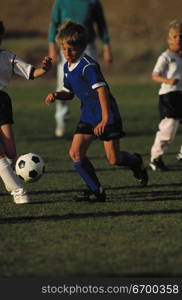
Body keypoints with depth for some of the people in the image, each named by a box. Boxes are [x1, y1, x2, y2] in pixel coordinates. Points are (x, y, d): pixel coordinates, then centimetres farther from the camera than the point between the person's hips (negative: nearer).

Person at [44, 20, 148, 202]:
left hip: (107, 114, -8)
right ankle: (95, 190, 3)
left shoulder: (88, 66, -22)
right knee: (75, 153, -7)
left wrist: (105, 119, -36)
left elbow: (102, 90, -29)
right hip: (88, 115, 8)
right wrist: (56, 95, -3)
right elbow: (69, 93, 19)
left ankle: (136, 163, 30)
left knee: (113, 159, -5)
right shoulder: (68, 67, 6)